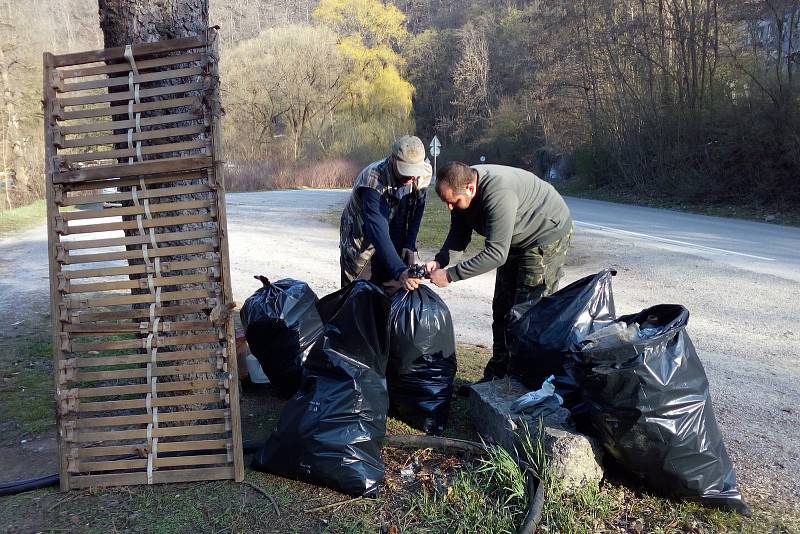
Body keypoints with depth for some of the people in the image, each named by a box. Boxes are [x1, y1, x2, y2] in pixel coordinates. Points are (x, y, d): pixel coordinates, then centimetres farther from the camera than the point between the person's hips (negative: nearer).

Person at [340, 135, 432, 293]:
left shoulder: (423, 175, -13)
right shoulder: (373, 181, -32)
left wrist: (409, 244, -11)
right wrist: (399, 271, -46)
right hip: (361, 248, -5)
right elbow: (377, 232, -39)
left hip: (395, 246, 5)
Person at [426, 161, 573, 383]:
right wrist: (441, 260, -20)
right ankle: (498, 375, 22)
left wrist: (449, 275, -36)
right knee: (502, 309, 11)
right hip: (515, 241, 9)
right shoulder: (460, 188, -12)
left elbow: (496, 254, -39)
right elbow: (459, 236, -2)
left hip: (548, 236, -9)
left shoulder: (498, 193, -39)